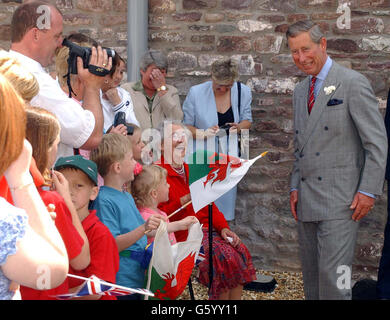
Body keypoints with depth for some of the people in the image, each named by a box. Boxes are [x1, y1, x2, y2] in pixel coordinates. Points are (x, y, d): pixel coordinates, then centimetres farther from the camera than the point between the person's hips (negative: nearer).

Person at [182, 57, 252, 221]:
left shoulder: (242, 92, 1)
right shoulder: (196, 93, -7)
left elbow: (247, 120, 12)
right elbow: (185, 125, 0)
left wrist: (238, 127, -12)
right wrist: (204, 133, -19)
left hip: (228, 154, 3)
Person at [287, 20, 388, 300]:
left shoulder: (352, 83, -6)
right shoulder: (300, 91, 17)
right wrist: (295, 187, 12)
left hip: (340, 200, -7)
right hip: (307, 201, 7)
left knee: (332, 275, -12)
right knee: (311, 274, 10)